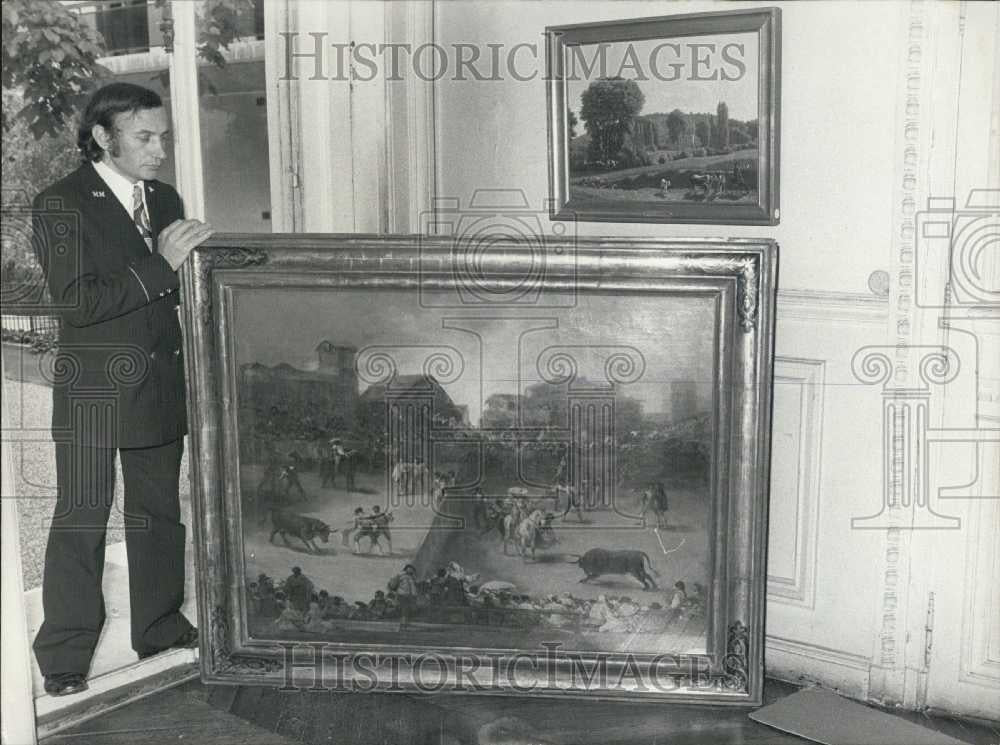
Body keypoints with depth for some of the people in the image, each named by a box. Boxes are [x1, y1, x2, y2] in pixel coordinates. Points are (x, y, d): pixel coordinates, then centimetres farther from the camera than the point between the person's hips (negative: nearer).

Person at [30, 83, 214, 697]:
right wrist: (159, 265, -20)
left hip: (161, 386, 6)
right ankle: (65, 660, 12)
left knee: (160, 512, 15)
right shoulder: (61, 205, -9)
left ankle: (161, 628, 30)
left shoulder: (165, 200, 10)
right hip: (95, 389, -6)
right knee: (81, 523, 0)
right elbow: (77, 301, -18)